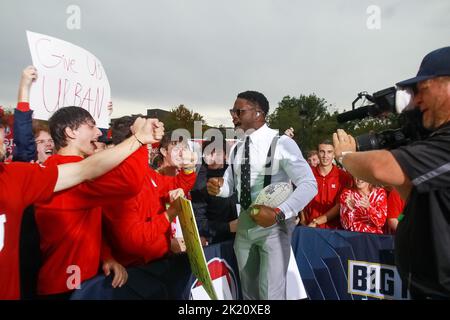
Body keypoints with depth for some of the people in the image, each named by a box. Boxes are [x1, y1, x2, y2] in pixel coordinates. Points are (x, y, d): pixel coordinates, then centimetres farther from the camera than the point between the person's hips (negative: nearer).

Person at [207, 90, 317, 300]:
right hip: (245, 222, 6)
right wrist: (218, 187, -11)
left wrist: (278, 213, -30)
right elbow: (231, 184, 13)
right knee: (248, 289, 21)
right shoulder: (236, 148, 7)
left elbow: (309, 184, -20)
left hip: (273, 224, -6)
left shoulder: (281, 143, -15)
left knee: (270, 292, -1)